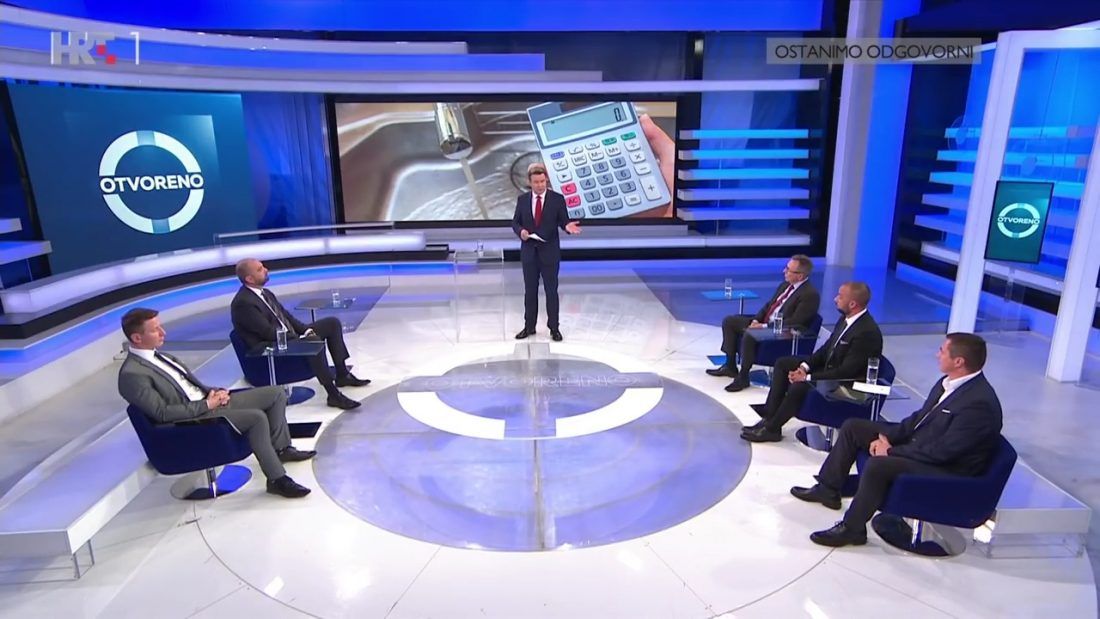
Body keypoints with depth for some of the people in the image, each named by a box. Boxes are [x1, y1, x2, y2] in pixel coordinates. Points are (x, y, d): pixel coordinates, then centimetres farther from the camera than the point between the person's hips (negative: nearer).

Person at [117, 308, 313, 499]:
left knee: (276, 393, 2)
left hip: (208, 400, 10)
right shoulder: (132, 374, -14)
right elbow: (162, 413, -20)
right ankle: (277, 479, -20)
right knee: (257, 417, -30)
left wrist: (214, 392, 0)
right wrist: (206, 404, -17)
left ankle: (281, 448, 16)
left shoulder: (157, 356, 14)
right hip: (193, 419, -9)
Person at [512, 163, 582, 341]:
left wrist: (568, 226, -26)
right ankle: (529, 326, 21)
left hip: (550, 252, -2)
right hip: (529, 252, 2)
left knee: (551, 291, 5)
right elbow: (515, 222, 7)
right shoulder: (522, 199, 2)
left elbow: (563, 221, -3)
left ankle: (554, 328, 15)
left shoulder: (557, 198, -4)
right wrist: (521, 231, -15)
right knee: (530, 291, 10)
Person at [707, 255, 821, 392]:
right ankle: (730, 366, 6)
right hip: (764, 322, 10)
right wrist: (756, 320, -1)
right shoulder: (785, 285, 11)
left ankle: (743, 377, -17)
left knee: (749, 336, -35)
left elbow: (794, 322, -22)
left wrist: (765, 326, -23)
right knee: (729, 321, 1)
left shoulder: (810, 294, -17)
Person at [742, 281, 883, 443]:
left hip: (846, 383, -10)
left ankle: (771, 428, -9)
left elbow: (846, 372, -28)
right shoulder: (846, 318, -1)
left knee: (799, 386, -28)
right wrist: (805, 366, -6)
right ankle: (770, 413, 1)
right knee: (783, 363, 4)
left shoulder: (867, 332, -28)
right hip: (828, 365, 10)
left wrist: (807, 377, -24)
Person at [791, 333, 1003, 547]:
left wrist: (892, 451, -19)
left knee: (878, 464, -33)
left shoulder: (979, 402, -28)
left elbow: (943, 451, -27)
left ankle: (852, 528, -13)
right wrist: (887, 437, -3)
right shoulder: (949, 381, -1)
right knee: (853, 427, 6)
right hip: (918, 441, 10)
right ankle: (828, 489, 16)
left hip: (946, 469, -10)